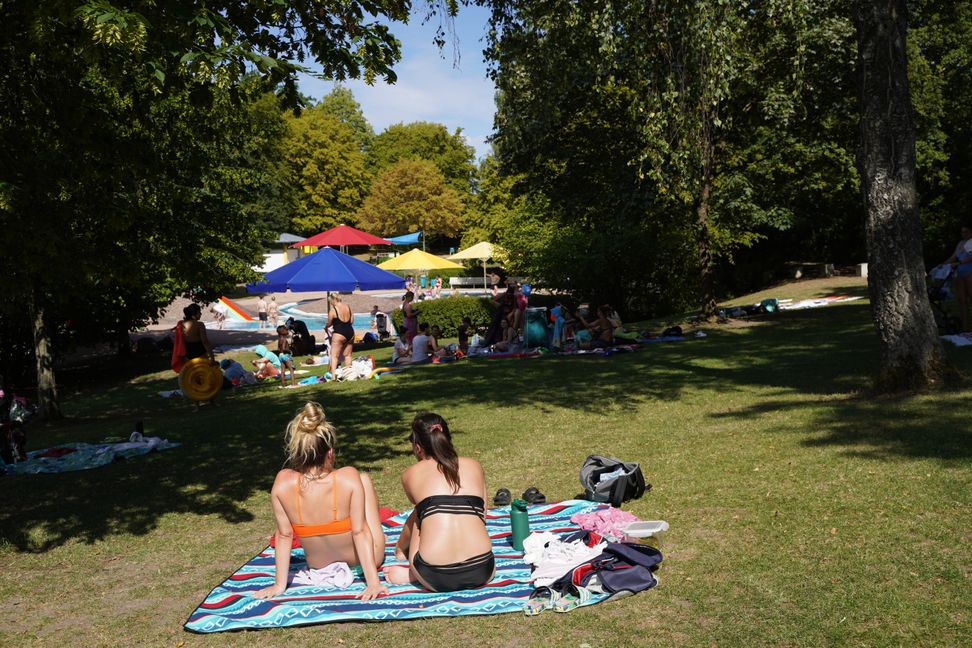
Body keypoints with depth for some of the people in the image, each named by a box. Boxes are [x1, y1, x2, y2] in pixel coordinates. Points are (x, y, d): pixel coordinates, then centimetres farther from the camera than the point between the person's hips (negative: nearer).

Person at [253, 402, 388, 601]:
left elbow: (284, 535, -14)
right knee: (364, 478, 15)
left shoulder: (282, 483, -24)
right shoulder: (349, 478, -30)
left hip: (318, 566, 3)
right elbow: (360, 532, -25)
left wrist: (280, 585, -4)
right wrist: (373, 582, -18)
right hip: (362, 558, -3)